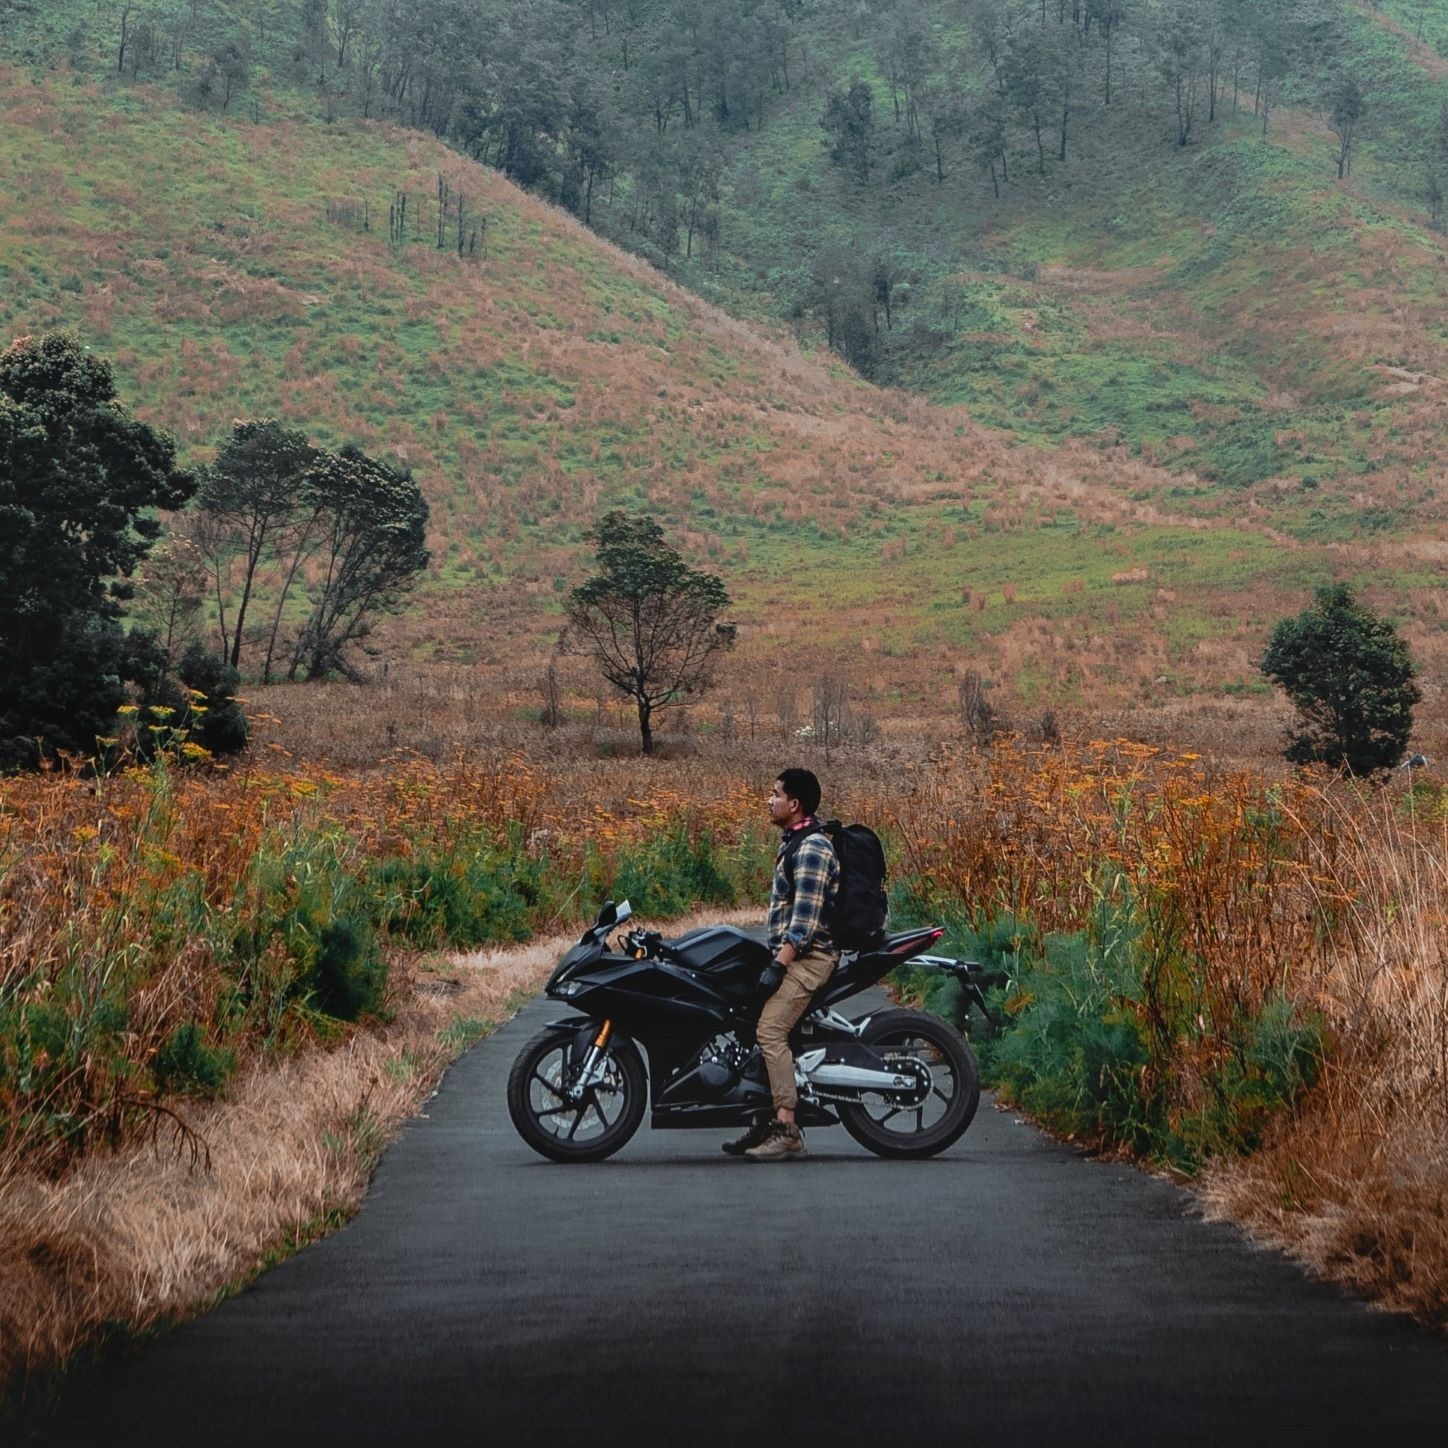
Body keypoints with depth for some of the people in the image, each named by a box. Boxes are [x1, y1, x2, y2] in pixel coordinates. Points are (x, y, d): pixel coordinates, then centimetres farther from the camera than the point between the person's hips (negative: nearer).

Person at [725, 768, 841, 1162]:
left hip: (809, 956, -11)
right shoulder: (793, 842, 19)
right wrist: (775, 958, 25)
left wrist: (778, 966, -26)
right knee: (760, 1027, 8)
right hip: (792, 954, 11)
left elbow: (805, 918, -21)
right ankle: (769, 1121, 10)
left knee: (770, 1030, -21)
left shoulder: (812, 848, -14)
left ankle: (787, 1129, -24)